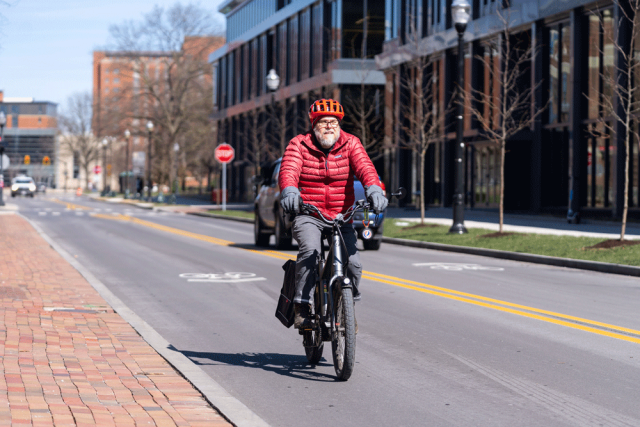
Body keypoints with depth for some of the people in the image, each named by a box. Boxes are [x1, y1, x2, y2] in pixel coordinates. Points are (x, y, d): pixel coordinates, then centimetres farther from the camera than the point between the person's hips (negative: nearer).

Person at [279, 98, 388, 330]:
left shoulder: (350, 143, 1)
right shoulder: (299, 144, -2)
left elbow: (364, 167, -16)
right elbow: (288, 170, -19)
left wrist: (374, 189, -37)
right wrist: (289, 191, -42)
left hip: (341, 216, 2)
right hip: (307, 214, -2)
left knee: (352, 262, -12)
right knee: (310, 250, -30)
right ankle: (302, 307, -20)